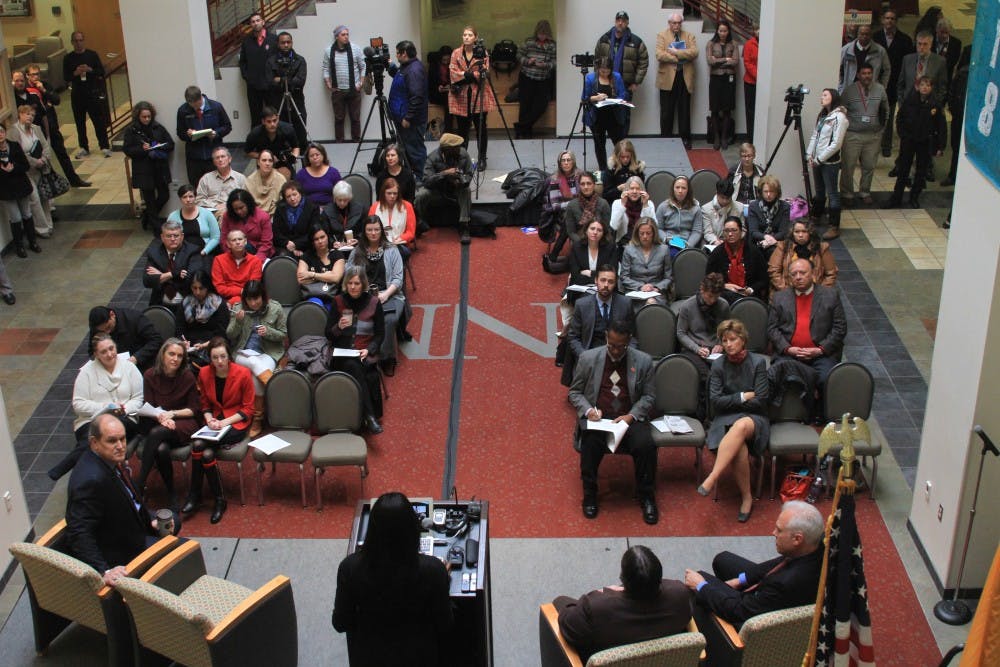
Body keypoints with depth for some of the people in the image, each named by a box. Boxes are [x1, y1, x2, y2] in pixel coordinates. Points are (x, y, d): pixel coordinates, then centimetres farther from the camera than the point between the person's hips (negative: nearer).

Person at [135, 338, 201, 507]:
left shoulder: (188, 376, -2)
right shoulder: (150, 376, 2)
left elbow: (194, 409, 2)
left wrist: (172, 414, -13)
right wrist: (161, 417, -19)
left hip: (183, 425, -2)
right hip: (157, 423, 2)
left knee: (156, 433, -33)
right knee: (161, 449, -32)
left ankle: (139, 486, -29)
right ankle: (171, 493, -12)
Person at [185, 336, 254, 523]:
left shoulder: (243, 374, -9)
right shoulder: (204, 373, 4)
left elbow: (248, 409, -5)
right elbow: (205, 405, 13)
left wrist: (226, 422, -16)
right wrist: (209, 419, -8)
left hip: (236, 424, -4)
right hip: (214, 422, 4)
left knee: (198, 445, -28)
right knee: (206, 452, -29)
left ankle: (194, 496, -12)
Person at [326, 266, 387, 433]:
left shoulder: (374, 303, 4)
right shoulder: (338, 302, 6)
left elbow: (380, 334, 6)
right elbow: (328, 335, 7)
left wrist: (368, 350, -11)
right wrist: (339, 327, -15)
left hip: (366, 354, 0)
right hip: (342, 355, 0)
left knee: (354, 366, -34)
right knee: (352, 366, -34)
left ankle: (371, 416, -26)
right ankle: (369, 417, -37)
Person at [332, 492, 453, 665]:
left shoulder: (350, 567, -22)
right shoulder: (432, 569, -26)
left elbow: (340, 624, -8)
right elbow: (444, 625, -11)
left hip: (369, 657, 1)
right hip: (418, 657, -1)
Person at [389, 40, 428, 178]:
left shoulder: (414, 70, -22)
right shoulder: (405, 66, 12)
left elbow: (416, 97, -27)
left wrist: (408, 118, -24)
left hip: (411, 120, -11)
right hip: (402, 116, 11)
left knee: (414, 148, -3)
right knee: (405, 146, 18)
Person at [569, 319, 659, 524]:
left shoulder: (643, 361, 3)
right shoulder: (588, 358, 2)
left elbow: (648, 395, 7)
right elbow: (575, 392, 9)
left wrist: (631, 416, -10)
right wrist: (588, 410, -11)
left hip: (630, 417, 1)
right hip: (597, 417, 0)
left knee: (645, 445, -28)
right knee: (591, 444, -32)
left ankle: (646, 497, -5)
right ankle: (590, 495, -9)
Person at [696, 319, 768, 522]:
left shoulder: (758, 362, -1)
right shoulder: (718, 365, 4)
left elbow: (759, 402, -5)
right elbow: (716, 401, -4)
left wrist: (731, 401, -1)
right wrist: (744, 396, -7)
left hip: (754, 419, -1)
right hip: (725, 420, 1)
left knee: (742, 425, -40)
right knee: (739, 446, -35)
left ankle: (712, 478, -47)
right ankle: (746, 498, -21)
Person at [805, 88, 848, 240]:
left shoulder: (839, 117, -14)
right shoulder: (822, 115, 13)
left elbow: (836, 144, -18)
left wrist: (819, 159, -14)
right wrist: (810, 155, 2)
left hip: (830, 162, -8)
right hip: (817, 161, 8)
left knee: (832, 193, -4)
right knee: (819, 191, 21)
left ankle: (835, 227, -1)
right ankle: (815, 217, 35)